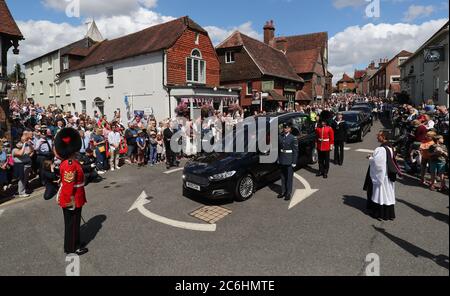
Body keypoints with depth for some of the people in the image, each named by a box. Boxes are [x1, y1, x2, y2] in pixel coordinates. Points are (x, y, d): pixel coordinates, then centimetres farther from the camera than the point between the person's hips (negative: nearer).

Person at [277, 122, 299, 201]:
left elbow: (295, 151, -9)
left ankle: (288, 193, 14)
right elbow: (279, 149, 9)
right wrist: (278, 159, 7)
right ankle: (283, 192, 27)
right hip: (282, 161, 5)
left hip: (289, 161, -5)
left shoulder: (293, 138, -9)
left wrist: (294, 162, -12)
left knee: (289, 177, 5)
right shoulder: (280, 137, 4)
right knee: (283, 177, 14)